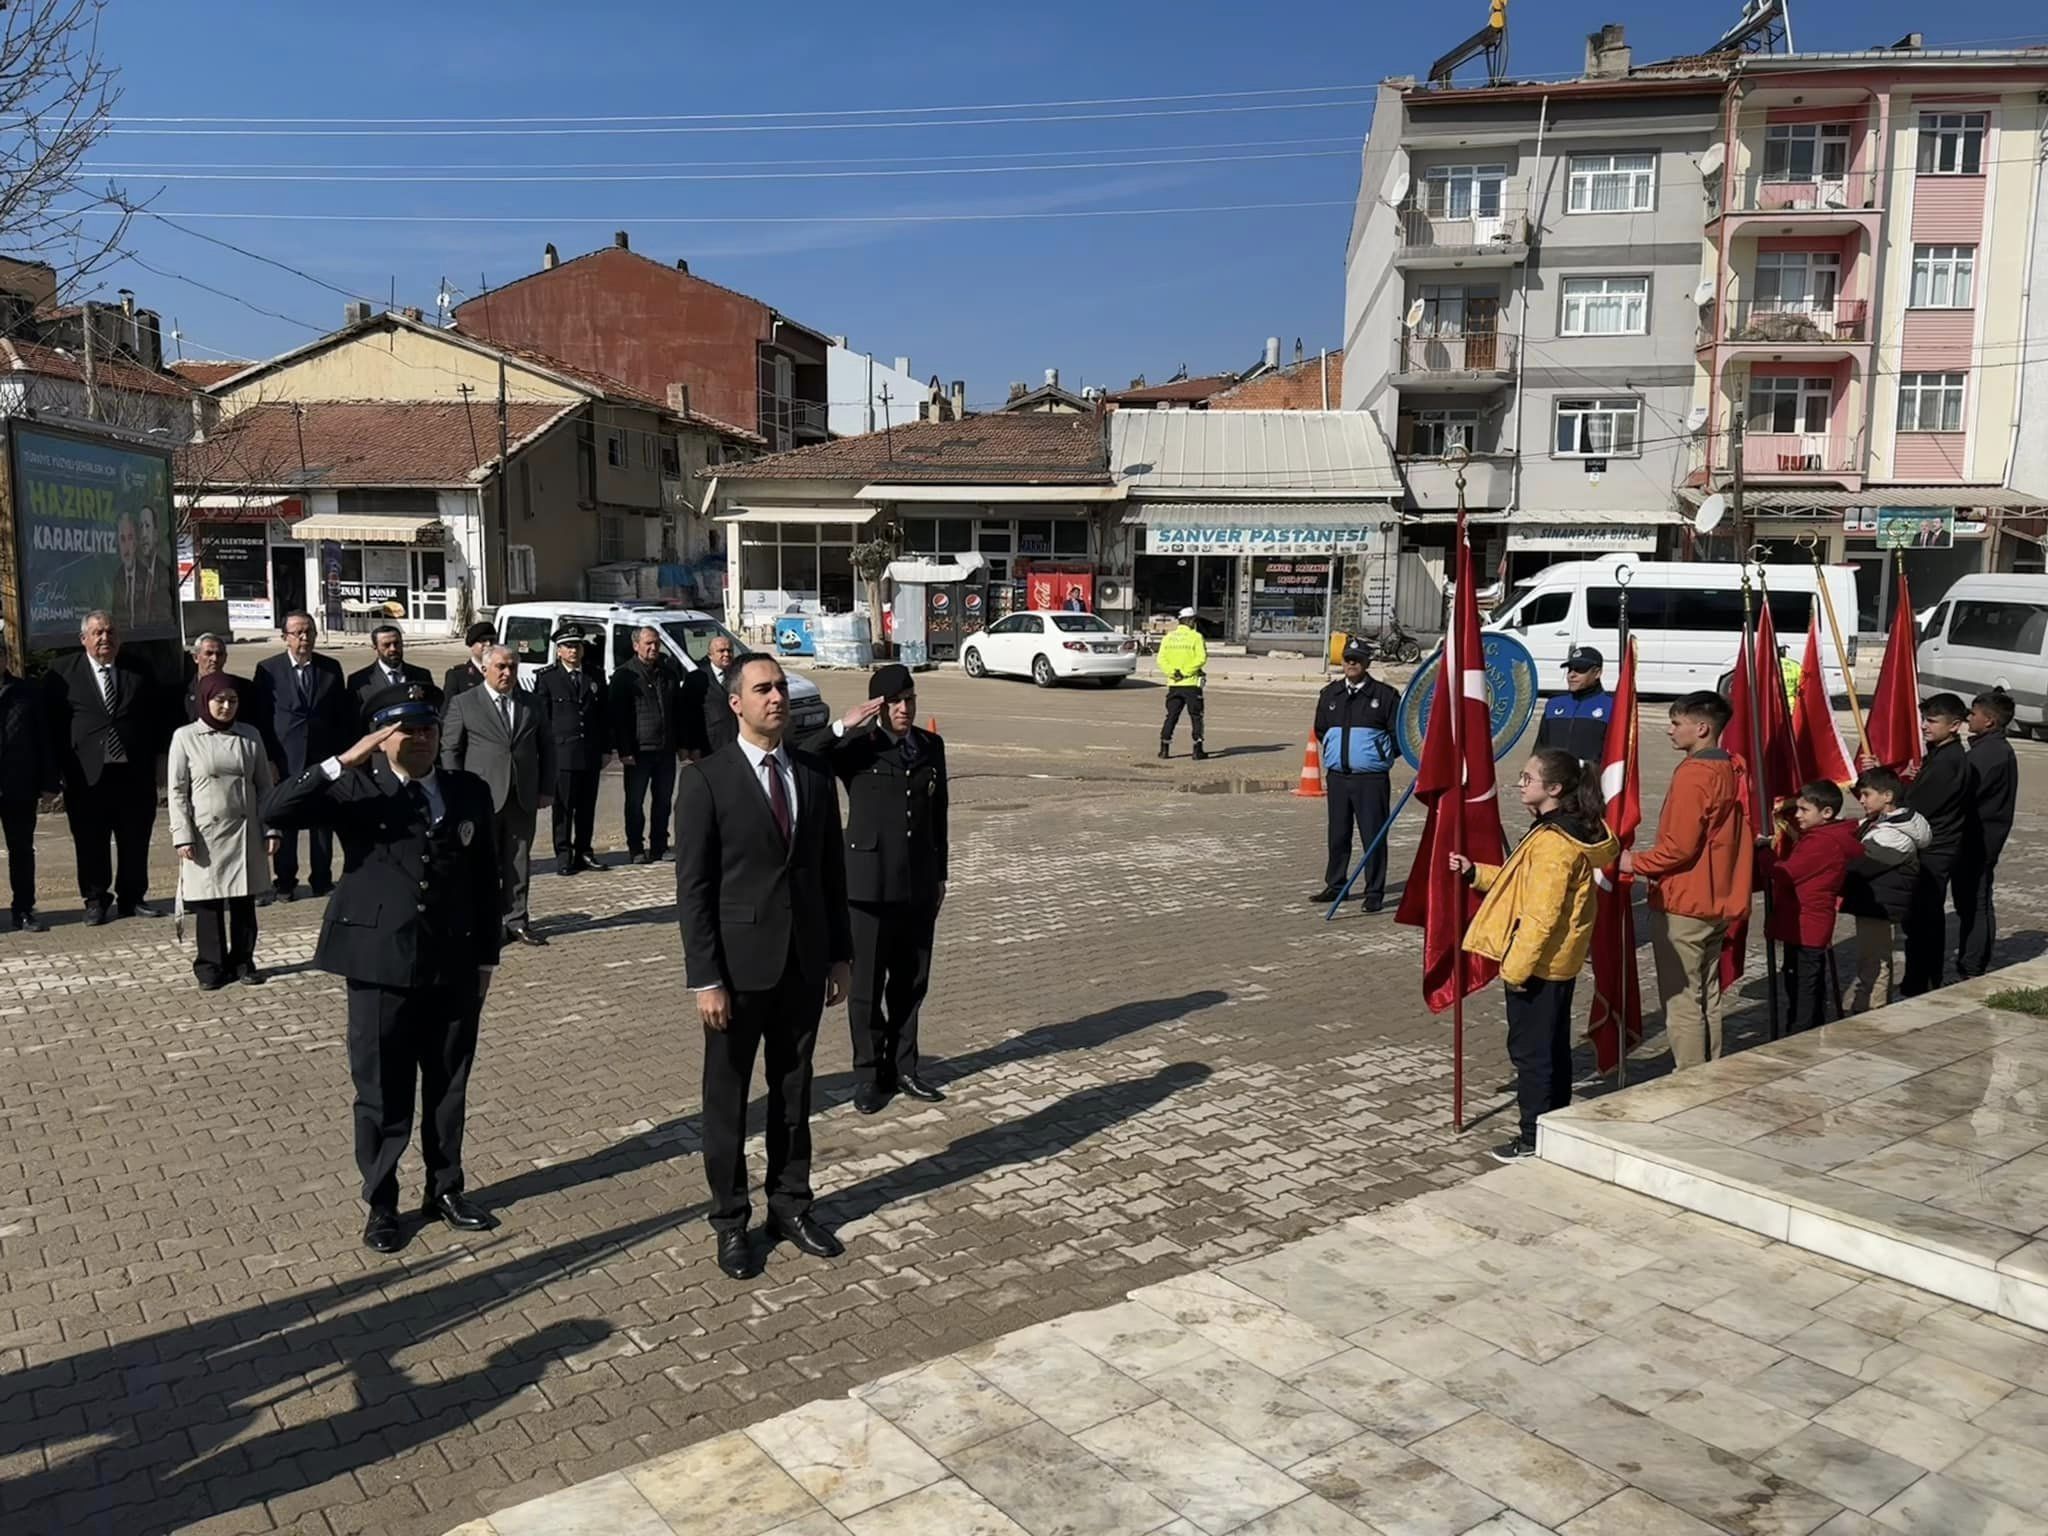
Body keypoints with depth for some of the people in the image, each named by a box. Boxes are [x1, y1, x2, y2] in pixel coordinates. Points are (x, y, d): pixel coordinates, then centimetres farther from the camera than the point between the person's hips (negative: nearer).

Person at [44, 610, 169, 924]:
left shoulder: (139, 671, 8)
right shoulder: (63, 674, 2)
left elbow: (158, 718, 12)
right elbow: (53, 722, 2)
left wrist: (151, 757, 3)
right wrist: (65, 765, -5)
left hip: (134, 773, 2)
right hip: (87, 776, -2)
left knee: (135, 842, 8)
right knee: (90, 843, 5)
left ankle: (132, 898, 19)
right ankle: (96, 900, 17)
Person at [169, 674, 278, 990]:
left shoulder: (250, 736, 5)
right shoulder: (185, 737, -2)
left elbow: (264, 786, 8)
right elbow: (177, 791, -3)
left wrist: (270, 828, 1)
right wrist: (183, 836, -9)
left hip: (245, 833, 2)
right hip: (206, 834, -2)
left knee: (244, 900, 8)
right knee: (209, 902, 5)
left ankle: (242, 959, 20)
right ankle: (211, 965, 15)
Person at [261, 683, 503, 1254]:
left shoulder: (470, 792, 4)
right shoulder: (355, 790, -4)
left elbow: (486, 880, 8)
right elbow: (276, 811, -20)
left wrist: (486, 958, 8)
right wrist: (345, 762, -28)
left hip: (455, 968, 3)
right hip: (382, 967, -2)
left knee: (449, 1088, 14)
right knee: (382, 1094, 9)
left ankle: (445, 1190, 32)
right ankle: (381, 1204, 25)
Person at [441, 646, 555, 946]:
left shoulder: (531, 704, 11)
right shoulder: (464, 704, 1)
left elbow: (547, 747, 14)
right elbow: (450, 750, 1)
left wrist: (547, 790, 8)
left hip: (524, 798, 3)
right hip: (482, 798, -3)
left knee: (519, 863, 7)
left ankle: (516, 921, 14)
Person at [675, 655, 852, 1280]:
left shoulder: (814, 775, 5)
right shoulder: (708, 779, -9)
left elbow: (832, 870, 10)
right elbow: (692, 886, -11)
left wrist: (841, 954, 8)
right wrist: (705, 978, -14)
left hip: (805, 963, 4)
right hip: (740, 965, -4)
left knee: (794, 1091, 15)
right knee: (727, 1096, 9)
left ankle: (790, 1205, 31)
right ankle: (730, 1220, 24)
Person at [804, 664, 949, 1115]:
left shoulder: (931, 746, 8)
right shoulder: (857, 746, -6)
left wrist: (940, 875, 15)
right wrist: (841, 726, -29)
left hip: (919, 884, 4)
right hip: (870, 883, -4)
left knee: (911, 982, 12)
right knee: (867, 984, 6)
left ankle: (903, 1068, 26)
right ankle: (869, 1074, 19)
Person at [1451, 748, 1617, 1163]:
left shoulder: (1553, 842, -23)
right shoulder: (1566, 832, 9)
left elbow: (1541, 916, -25)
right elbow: (1524, 885, 18)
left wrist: (1515, 967, -19)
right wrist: (1476, 873, 13)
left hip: (1537, 964, -10)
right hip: (1558, 962, 10)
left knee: (1529, 1050, 0)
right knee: (1553, 1048, 18)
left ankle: (1535, 1139, 9)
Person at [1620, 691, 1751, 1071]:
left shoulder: (1693, 775, -19)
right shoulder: (1734, 772, 8)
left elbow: (1679, 846, -22)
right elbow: (1729, 838, 16)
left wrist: (1635, 863, -8)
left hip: (1682, 906, -9)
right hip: (1717, 903, 9)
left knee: (1681, 1001, -1)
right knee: (1707, 997, 17)